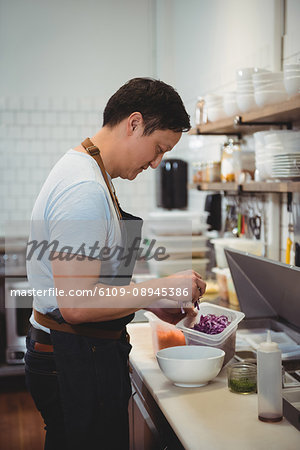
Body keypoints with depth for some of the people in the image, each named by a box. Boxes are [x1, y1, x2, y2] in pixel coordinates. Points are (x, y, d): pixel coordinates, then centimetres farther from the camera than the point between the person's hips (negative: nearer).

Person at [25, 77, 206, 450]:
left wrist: (152, 302, 11)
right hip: (77, 362, -10)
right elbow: (76, 304, -28)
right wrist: (161, 290, -18)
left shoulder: (82, 171, 12)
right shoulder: (85, 189, -23)